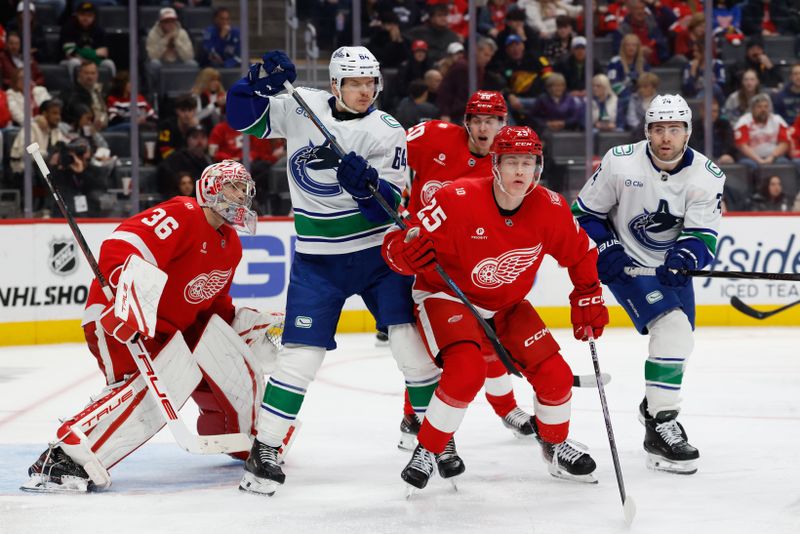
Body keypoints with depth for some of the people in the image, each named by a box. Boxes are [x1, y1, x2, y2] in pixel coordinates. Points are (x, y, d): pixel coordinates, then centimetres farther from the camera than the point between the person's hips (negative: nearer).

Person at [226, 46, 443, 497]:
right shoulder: (300, 109, -2)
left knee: (412, 341, -5)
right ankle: (265, 449, 1)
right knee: (302, 353, -8)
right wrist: (261, 83, -18)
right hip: (319, 259, 0)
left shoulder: (387, 131, -7)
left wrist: (362, 178, -32)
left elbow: (392, 205, -12)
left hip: (378, 252, 0)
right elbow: (244, 119, 0)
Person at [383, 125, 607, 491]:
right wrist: (408, 251, -46)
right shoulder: (459, 200, -27)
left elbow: (581, 254, 6)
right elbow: (396, 244, -25)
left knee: (554, 375, -4)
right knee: (467, 369, -30)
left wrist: (589, 301, 2)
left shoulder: (550, 209, -14)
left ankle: (556, 447, 26)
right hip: (446, 296, -5)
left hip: (507, 306, 5)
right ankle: (425, 453, -12)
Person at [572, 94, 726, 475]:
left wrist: (684, 257, -34)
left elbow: (704, 237, -14)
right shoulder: (620, 162, -16)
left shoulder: (707, 176, -11)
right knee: (671, 327, -23)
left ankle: (654, 406, 43)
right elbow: (584, 213, -5)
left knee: (679, 340, 14)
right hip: (627, 262, -5)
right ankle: (659, 428, -20)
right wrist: (605, 250, -18)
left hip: (670, 268, 5)